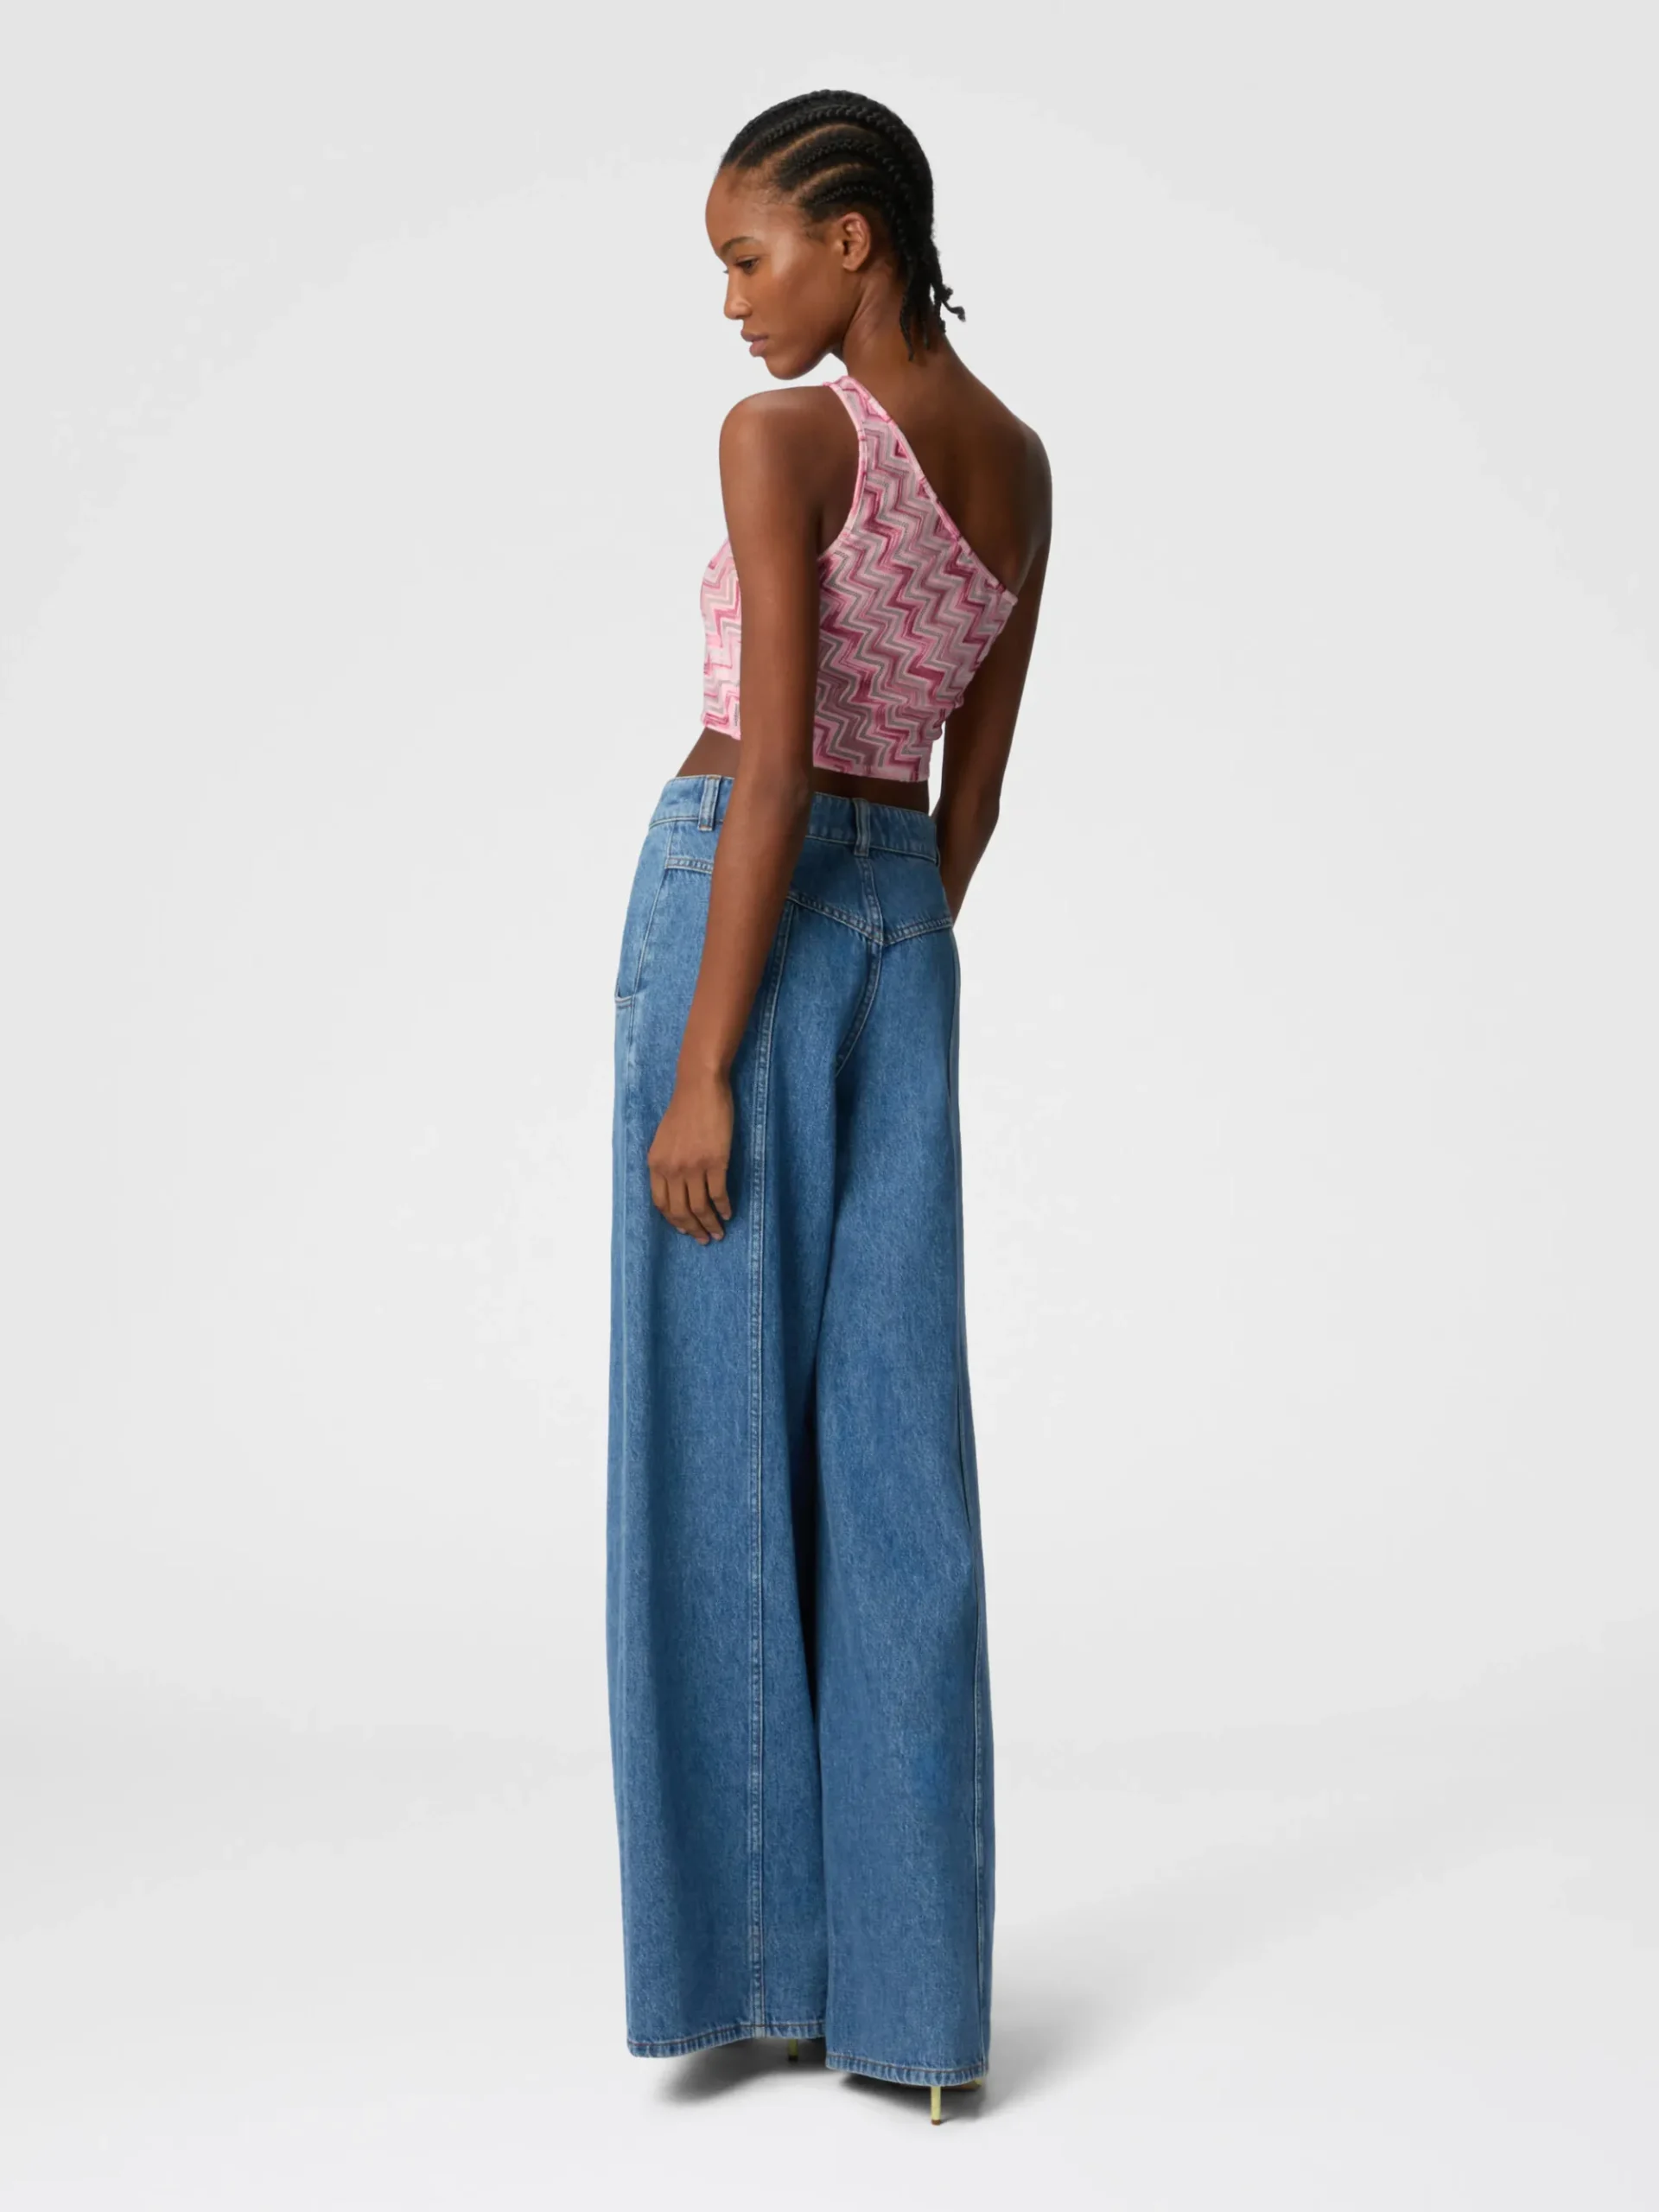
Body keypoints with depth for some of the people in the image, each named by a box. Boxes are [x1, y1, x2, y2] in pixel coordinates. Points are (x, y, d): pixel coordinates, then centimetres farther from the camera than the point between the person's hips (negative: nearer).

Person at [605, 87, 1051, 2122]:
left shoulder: (783, 437, -11)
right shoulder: (1019, 463, 12)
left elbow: (776, 770, -17)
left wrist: (704, 1065, -15)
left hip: (746, 910, -6)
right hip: (907, 927, 7)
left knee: (718, 1441, 1)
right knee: (895, 1445, 5)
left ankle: (748, 1957, 8)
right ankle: (909, 1987, 9)